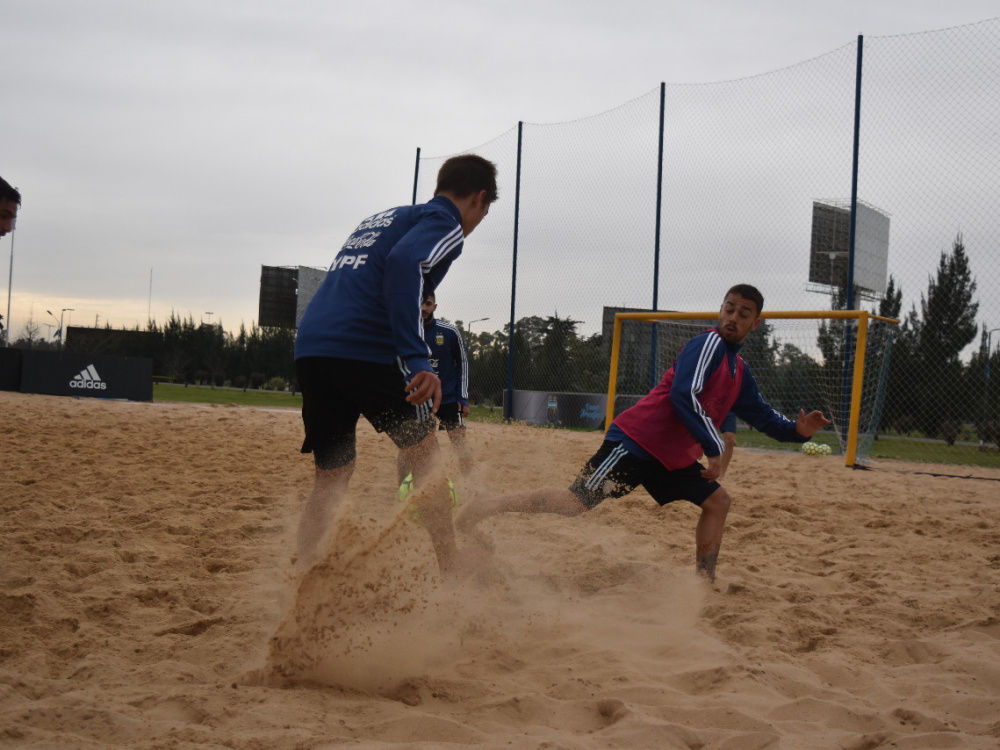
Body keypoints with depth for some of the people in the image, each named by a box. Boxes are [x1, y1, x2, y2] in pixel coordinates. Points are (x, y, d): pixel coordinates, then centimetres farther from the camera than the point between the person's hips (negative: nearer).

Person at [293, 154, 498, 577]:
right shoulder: (444, 222, 3)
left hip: (308, 348, 8)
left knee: (331, 474, 13)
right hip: (363, 348, -7)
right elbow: (405, 262, -17)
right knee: (425, 451, 5)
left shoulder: (382, 219, 30)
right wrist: (418, 360, -24)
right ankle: (452, 576, 1)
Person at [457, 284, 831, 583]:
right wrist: (714, 449, -21)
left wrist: (797, 430, 14)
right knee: (576, 501, -18)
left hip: (672, 457, 10)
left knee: (718, 501, 13)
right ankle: (494, 504, -9)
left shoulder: (739, 371, 18)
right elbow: (683, 396, -23)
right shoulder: (709, 343, -10)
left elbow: (761, 415, 31)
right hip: (638, 442, -10)